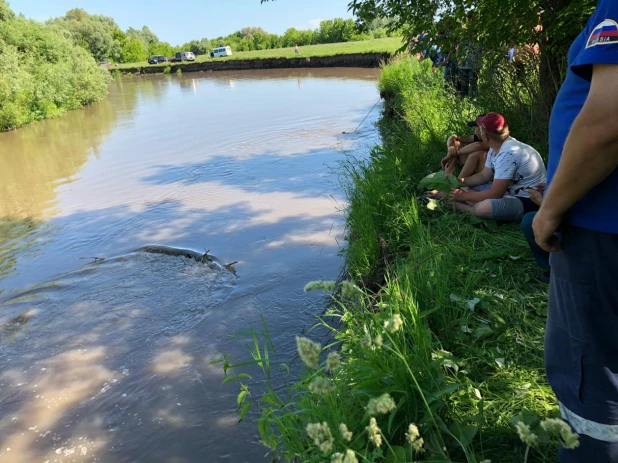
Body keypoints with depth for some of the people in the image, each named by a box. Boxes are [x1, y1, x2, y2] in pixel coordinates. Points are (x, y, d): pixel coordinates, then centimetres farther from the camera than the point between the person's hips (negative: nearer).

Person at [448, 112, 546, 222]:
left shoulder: (508, 154, -27)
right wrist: (461, 181, -2)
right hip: (511, 190, 10)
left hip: (529, 201, -9)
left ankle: (463, 207, -4)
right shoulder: (495, 148, 3)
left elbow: (495, 194, -26)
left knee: (484, 208, -31)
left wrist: (465, 196, -16)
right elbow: (484, 176, 14)